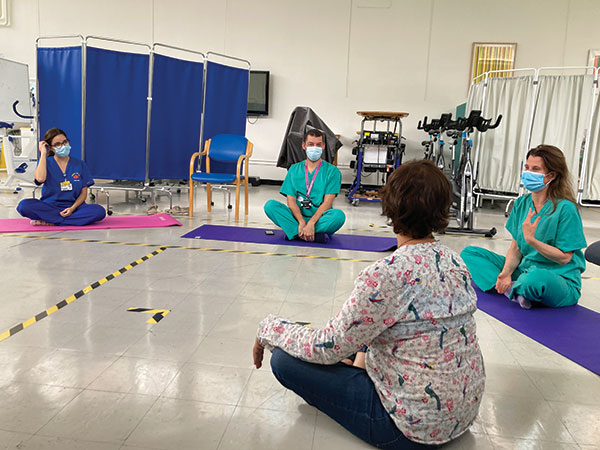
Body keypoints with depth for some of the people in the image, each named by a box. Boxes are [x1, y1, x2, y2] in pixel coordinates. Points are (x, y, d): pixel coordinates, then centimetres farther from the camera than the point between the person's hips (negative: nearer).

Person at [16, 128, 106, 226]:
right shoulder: (46, 162, 6)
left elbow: (83, 192, 6)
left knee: (100, 211, -31)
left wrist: (73, 208, -13)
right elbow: (40, 179, -18)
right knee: (24, 205, -30)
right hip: (49, 206, 0)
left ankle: (50, 222, -23)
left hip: (73, 206, 1)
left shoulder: (79, 164, 7)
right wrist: (43, 154, -8)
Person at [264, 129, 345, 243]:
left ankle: (296, 233, -31)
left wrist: (311, 223, -24)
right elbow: (291, 201, 0)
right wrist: (301, 222, -20)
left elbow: (327, 203, -8)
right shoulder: (294, 169, 11)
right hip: (297, 217, 2)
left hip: (320, 218, -2)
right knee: (270, 205, -23)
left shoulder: (332, 171, 3)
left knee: (339, 215, -34)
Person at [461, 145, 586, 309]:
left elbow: (564, 258, -14)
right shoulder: (521, 203, 5)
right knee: (469, 253, -2)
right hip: (523, 270, 7)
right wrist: (506, 273, -14)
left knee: (535, 278, -44)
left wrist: (531, 240, -28)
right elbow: (516, 248, 5)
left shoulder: (566, 209, -15)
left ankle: (513, 288, -9)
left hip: (561, 282, -6)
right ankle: (511, 287, -18)